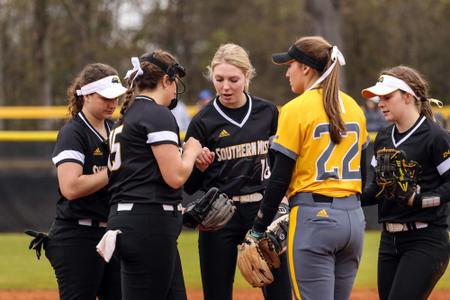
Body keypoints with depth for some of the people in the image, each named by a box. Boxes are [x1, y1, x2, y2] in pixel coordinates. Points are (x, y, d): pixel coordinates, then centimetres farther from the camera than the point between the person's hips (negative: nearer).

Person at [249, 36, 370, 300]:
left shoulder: (296, 109, -8)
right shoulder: (353, 107, 12)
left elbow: (280, 178, -8)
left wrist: (258, 229, -2)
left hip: (314, 218, -7)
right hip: (354, 218, 7)